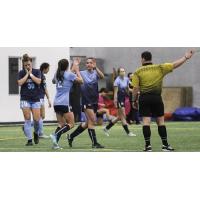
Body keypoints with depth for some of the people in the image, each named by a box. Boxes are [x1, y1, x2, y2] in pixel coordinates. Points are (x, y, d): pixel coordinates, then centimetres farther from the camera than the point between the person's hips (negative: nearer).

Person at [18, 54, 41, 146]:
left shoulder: (37, 71, 3)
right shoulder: (21, 73, 2)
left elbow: (38, 81, -12)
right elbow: (20, 83, -13)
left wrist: (30, 74, -10)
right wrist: (27, 74, -10)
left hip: (35, 99, 1)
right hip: (25, 99, -1)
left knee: (37, 119, -6)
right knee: (27, 119, -7)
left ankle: (36, 133, 25)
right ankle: (29, 140, -2)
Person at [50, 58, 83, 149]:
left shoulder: (57, 74, 13)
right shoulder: (69, 74, -4)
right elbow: (81, 81, 4)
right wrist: (77, 70, 15)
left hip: (56, 103, 6)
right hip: (65, 103, -6)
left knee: (61, 124, 11)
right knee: (71, 124, 0)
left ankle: (55, 143, -6)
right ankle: (55, 135, -20)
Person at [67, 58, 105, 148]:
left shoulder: (95, 73, 5)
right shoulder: (82, 73, 1)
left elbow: (102, 76, -15)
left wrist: (96, 68, -32)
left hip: (94, 101, 4)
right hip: (86, 101, -4)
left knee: (88, 123, 10)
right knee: (92, 120, -14)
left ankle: (71, 136, 25)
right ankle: (94, 143, -10)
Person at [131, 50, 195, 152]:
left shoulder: (138, 72, 0)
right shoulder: (160, 68, 3)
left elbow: (135, 88, -5)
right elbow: (174, 65, 4)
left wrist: (134, 100, 5)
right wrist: (185, 57, 14)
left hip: (144, 98, -1)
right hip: (157, 97, 1)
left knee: (146, 121, -1)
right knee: (160, 121, 9)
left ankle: (148, 145, -4)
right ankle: (165, 145, 9)